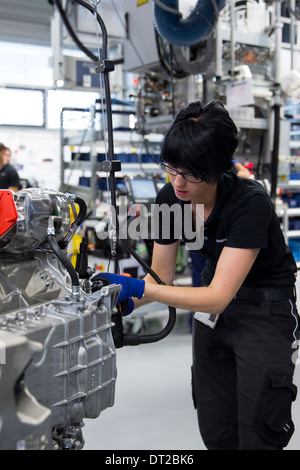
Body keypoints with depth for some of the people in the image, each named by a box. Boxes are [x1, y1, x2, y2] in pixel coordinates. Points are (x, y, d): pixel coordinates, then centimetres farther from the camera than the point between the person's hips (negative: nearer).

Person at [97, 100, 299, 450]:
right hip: (213, 306, 6)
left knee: (257, 435, 1)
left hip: (266, 310, -5)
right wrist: (124, 299, -22)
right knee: (215, 433, 12)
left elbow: (218, 297, -32)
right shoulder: (169, 199, -12)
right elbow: (161, 275, -3)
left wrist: (139, 288, -37)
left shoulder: (249, 203, -30)